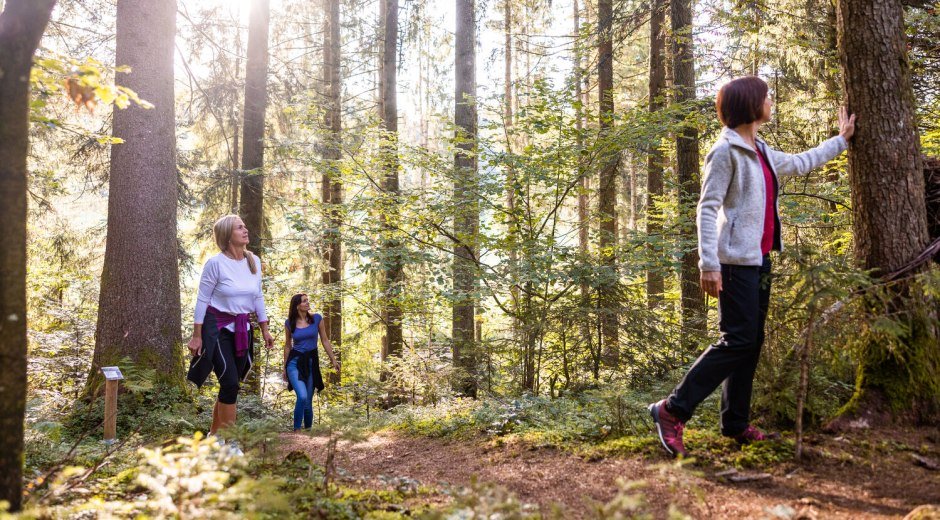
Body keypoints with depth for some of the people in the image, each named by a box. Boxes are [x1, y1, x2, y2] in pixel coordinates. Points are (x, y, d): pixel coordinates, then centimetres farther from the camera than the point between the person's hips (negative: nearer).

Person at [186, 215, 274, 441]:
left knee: (230, 384, 8)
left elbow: (258, 297, 13)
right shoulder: (215, 263, -12)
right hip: (217, 328, -6)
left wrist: (265, 329, 11)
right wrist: (197, 335, -10)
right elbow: (202, 300, -9)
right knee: (231, 382, -13)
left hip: (242, 328, 6)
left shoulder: (254, 262, 5)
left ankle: (214, 434, 22)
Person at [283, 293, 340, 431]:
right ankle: (296, 430, -7)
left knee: (308, 401, 4)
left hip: (311, 362, 1)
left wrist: (333, 360, 6)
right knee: (302, 397, -21)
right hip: (295, 362, -1)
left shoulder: (317, 319, -1)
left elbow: (325, 340, 7)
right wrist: (284, 367, 16)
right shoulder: (289, 323, -1)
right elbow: (287, 346, 11)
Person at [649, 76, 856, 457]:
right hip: (736, 261, -9)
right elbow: (707, 208, -16)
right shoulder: (726, 151, -10)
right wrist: (709, 263, -24)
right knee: (739, 340, -13)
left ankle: (736, 423, 16)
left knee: (751, 342, 9)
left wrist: (840, 140, 44)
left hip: (759, 259, 9)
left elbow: (800, 163, 36)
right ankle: (673, 410, -8)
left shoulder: (762, 153, 16)